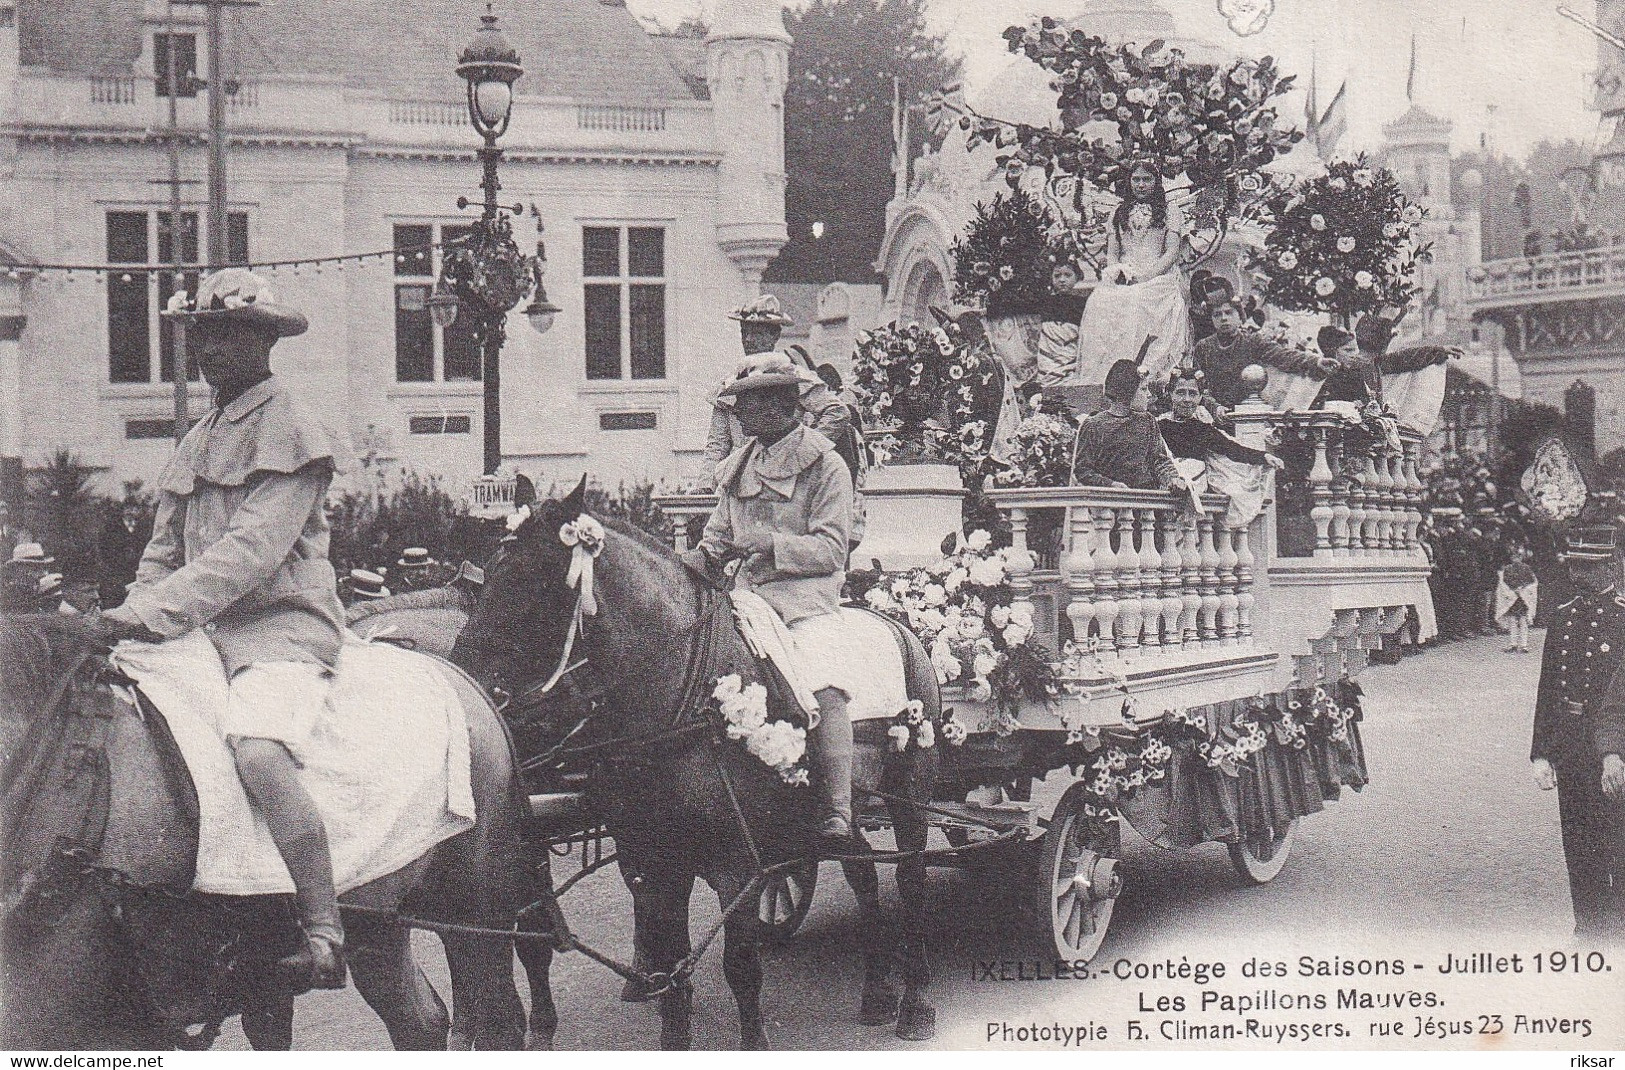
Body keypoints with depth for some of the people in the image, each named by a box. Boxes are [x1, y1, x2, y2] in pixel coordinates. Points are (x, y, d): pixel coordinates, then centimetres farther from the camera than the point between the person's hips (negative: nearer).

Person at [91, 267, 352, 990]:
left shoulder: (288, 429, -5)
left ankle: (323, 937, -31)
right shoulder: (198, 441, 21)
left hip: (281, 625, -9)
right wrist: (126, 620, 2)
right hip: (205, 631, 9)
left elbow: (253, 548, -17)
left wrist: (154, 611, -23)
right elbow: (164, 550, 21)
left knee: (255, 745, -33)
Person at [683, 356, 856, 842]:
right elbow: (720, 534, 23)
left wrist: (772, 542, -20)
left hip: (807, 597, -6)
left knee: (821, 686, -29)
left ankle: (838, 810, -24)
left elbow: (831, 549, -6)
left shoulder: (825, 466, 1)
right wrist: (701, 557, 0)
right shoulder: (739, 465, 19)